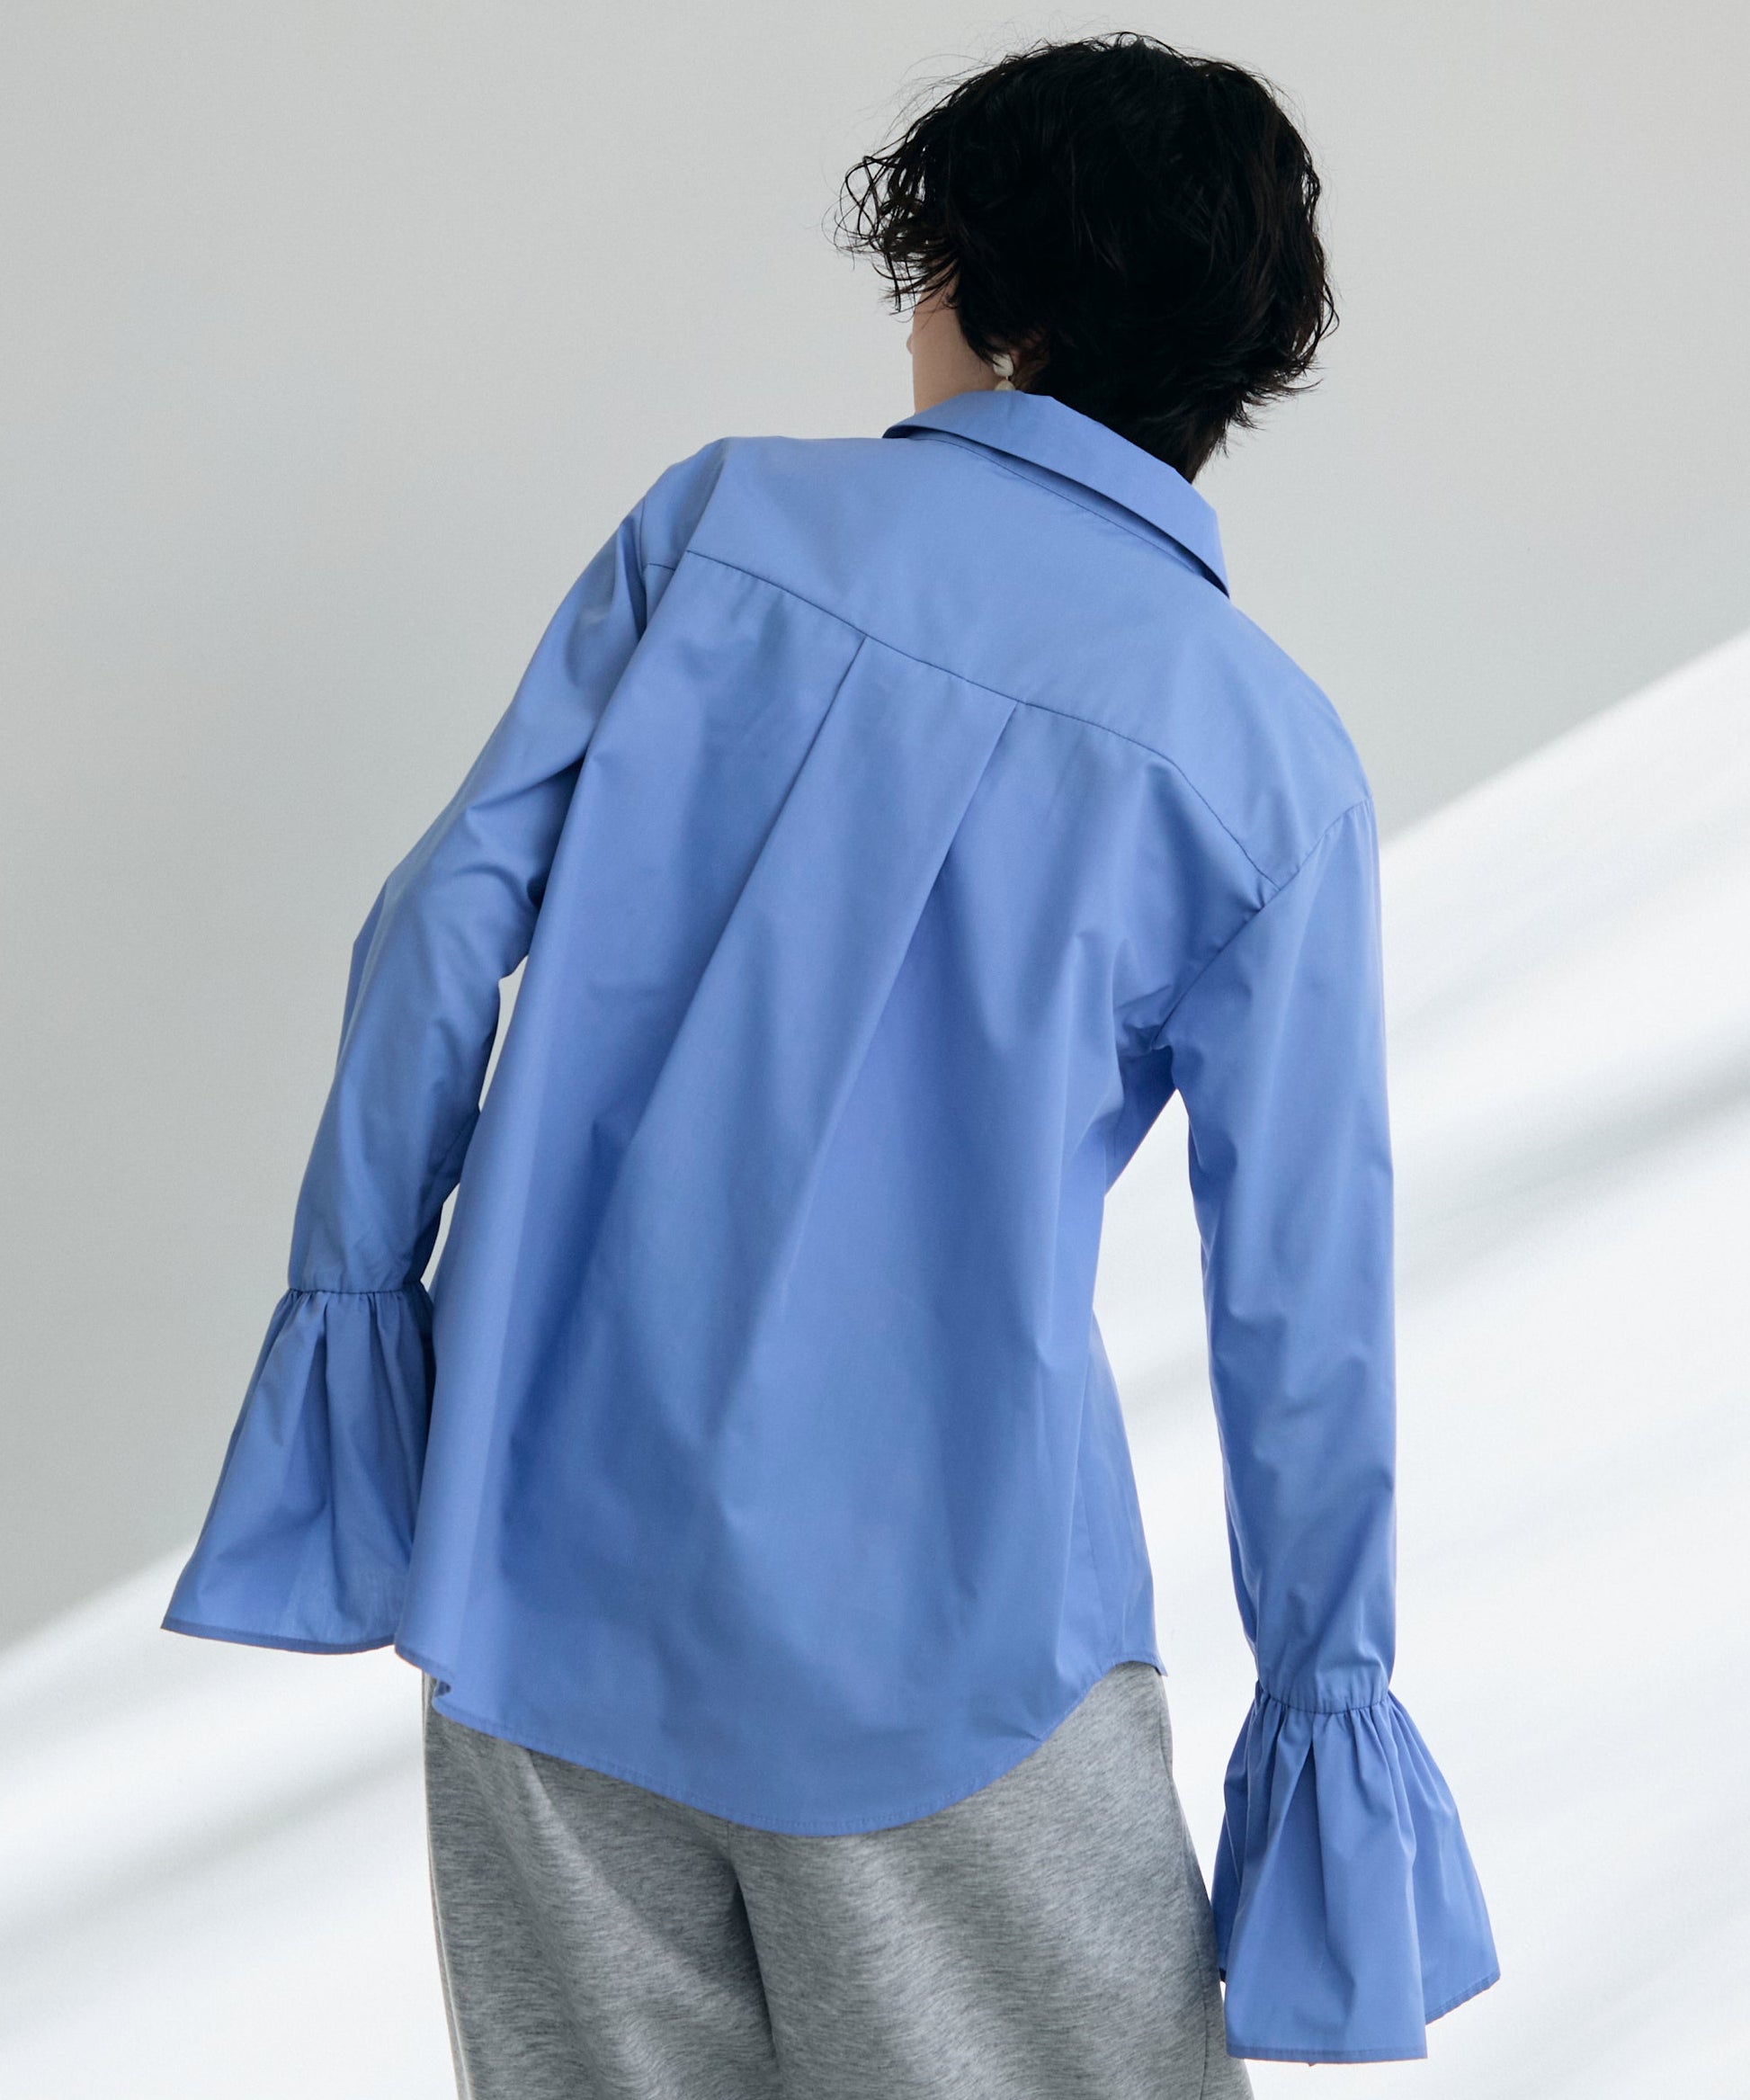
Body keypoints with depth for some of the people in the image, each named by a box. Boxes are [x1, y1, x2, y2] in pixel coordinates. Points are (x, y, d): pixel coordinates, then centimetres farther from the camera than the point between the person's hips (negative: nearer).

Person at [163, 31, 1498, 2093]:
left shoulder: (726, 514, -1)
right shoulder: (1265, 750, -5)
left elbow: (448, 919, -4)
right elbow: (1300, 1282, -4)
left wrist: (351, 1286, 6)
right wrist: (1329, 1680, 7)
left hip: (549, 1527, 3)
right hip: (933, 1612, -2)